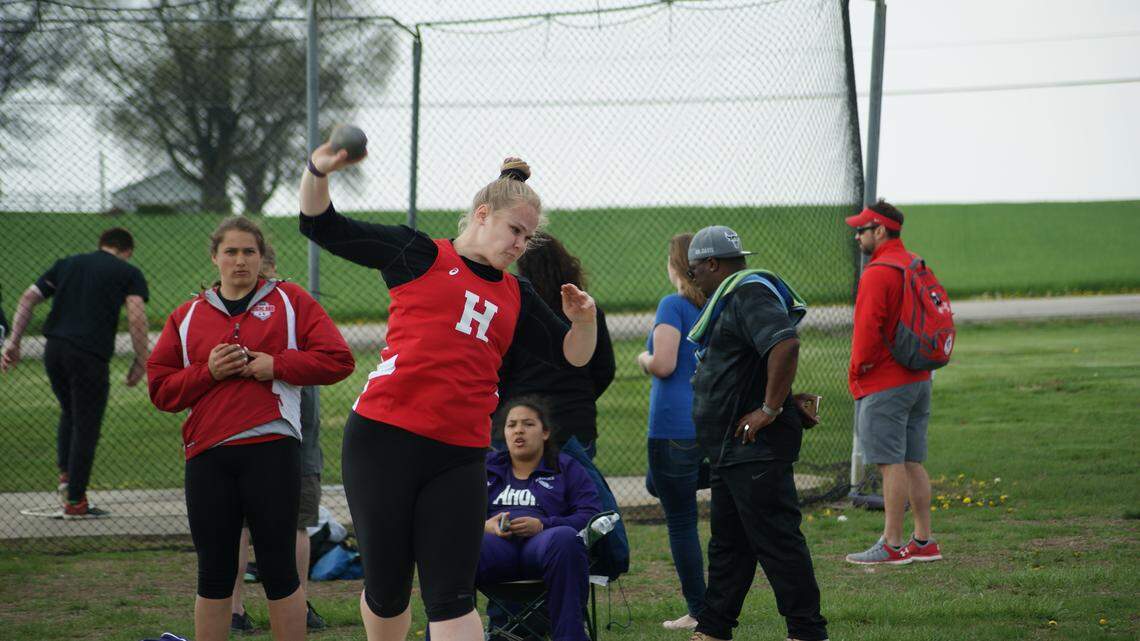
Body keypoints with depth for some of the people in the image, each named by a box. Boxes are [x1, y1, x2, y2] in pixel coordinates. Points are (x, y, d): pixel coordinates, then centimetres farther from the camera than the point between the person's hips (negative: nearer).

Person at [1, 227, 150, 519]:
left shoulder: (67, 264, 21)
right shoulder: (129, 273, 9)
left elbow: (28, 298, 15)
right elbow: (136, 317, -6)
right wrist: (140, 362, -1)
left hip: (54, 350, 5)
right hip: (90, 357, -4)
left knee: (69, 414, 25)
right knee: (86, 427, 3)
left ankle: (65, 475, 11)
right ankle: (75, 502, 5)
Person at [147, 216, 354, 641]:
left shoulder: (290, 302, 10)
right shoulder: (188, 316, 16)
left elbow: (337, 359, 3)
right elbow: (160, 387, 13)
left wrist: (276, 365, -7)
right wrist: (207, 372, -4)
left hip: (271, 450, -2)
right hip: (208, 455, 2)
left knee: (278, 570, -1)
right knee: (214, 574, 6)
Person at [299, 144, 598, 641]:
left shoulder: (516, 297, 19)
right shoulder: (418, 255, 7)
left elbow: (573, 355, 22)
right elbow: (321, 226, 6)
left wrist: (583, 320, 0)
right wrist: (318, 172, -12)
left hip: (459, 456, 3)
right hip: (384, 436, -3)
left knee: (451, 598, -4)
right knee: (386, 590, 4)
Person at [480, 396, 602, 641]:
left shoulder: (566, 468, 24)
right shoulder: (486, 467, 30)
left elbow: (591, 516, 8)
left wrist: (542, 525, -9)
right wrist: (484, 526, -6)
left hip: (541, 543, -1)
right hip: (495, 541, 1)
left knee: (564, 539, -40)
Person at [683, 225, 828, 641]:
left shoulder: (750, 294, -15)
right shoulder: (731, 297, 19)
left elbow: (785, 346, -30)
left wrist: (770, 410, -26)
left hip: (755, 448, -11)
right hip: (731, 450, 11)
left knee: (775, 539, -9)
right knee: (727, 542, 16)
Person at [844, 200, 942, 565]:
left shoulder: (877, 273, -16)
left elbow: (867, 330, -19)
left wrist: (857, 370, -5)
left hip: (882, 385, -9)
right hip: (918, 379, 9)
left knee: (891, 464, -7)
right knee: (912, 462, 12)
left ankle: (892, 545, -6)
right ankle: (923, 541, 13)